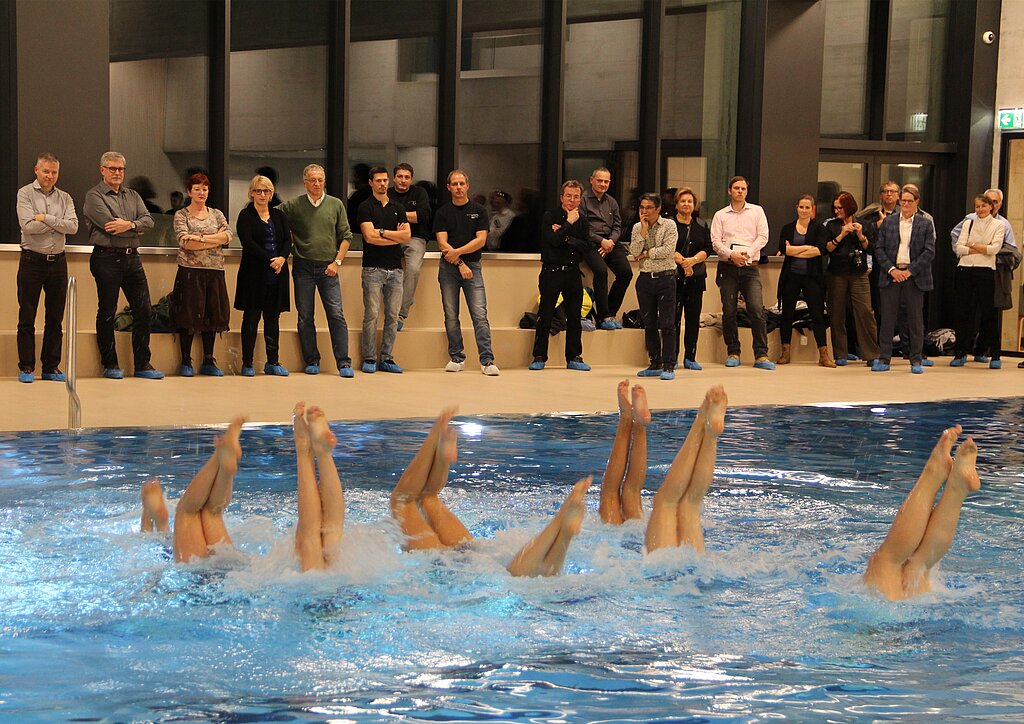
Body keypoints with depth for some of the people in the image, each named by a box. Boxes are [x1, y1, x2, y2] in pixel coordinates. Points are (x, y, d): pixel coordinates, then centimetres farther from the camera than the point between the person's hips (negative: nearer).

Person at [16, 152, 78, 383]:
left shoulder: (64, 198, 10)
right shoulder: (25, 194, 0)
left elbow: (73, 226, -5)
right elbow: (28, 226, -15)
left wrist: (46, 218, -13)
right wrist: (58, 223, -7)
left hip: (57, 260, 3)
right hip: (32, 260, -3)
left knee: (55, 318, 6)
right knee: (27, 318, -1)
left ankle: (51, 367, 12)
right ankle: (26, 367, 5)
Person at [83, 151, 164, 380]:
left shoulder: (132, 196, 17)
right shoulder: (94, 196, -2)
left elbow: (149, 221, 4)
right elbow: (109, 224, -15)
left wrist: (130, 225, -16)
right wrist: (137, 230, -4)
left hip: (132, 258, 6)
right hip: (107, 259, -6)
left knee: (143, 310, 3)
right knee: (107, 313, 1)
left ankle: (142, 364, 10)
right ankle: (110, 365, 10)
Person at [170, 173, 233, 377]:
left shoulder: (216, 214, 15)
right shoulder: (181, 215, 3)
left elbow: (229, 235, -2)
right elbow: (184, 241, -12)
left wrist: (201, 238, -12)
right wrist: (215, 240, -9)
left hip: (215, 270, 4)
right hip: (190, 270, -4)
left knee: (212, 314, 5)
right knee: (189, 314, -4)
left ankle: (208, 361, 13)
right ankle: (186, 362, 3)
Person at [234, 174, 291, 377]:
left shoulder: (279, 215, 15)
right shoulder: (246, 216, 1)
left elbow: (288, 240, 7)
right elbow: (249, 243, -10)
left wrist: (282, 258, -13)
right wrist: (270, 260, -17)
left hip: (277, 275, 4)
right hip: (254, 274, -4)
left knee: (273, 318, 7)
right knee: (251, 317, -1)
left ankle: (273, 362, 12)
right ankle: (247, 364, 3)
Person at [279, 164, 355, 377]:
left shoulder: (336, 205, 7)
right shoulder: (292, 206, 4)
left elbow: (346, 236, 8)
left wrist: (337, 262, -3)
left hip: (328, 268, 0)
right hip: (303, 267, 0)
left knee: (336, 315, -7)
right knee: (305, 317, 3)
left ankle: (344, 363, -5)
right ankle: (312, 362, 12)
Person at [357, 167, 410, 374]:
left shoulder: (397, 208, 15)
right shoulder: (365, 207, 2)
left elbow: (407, 236, 3)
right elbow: (369, 236, -11)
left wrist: (382, 232, -6)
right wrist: (396, 236, -3)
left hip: (395, 268, 4)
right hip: (373, 268, -4)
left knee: (392, 316, 4)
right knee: (371, 315, -6)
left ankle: (387, 358, 10)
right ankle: (369, 359, 0)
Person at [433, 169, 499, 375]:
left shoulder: (479, 211, 8)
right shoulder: (442, 213, 7)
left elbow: (481, 240, -2)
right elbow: (442, 243, -2)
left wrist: (458, 252, -12)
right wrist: (460, 264, -11)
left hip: (472, 266, -1)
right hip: (448, 267, 1)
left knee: (480, 314, -9)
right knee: (451, 316, 3)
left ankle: (487, 361, -13)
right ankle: (457, 358, 13)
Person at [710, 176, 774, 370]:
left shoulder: (757, 211, 12)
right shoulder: (720, 215, 11)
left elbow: (763, 237, 3)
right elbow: (716, 241, 1)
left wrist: (748, 253, -12)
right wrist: (731, 254, -15)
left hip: (750, 267, -1)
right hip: (728, 267, 1)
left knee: (756, 310, -12)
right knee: (729, 311, 0)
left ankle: (761, 355, -11)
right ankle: (733, 353, 10)